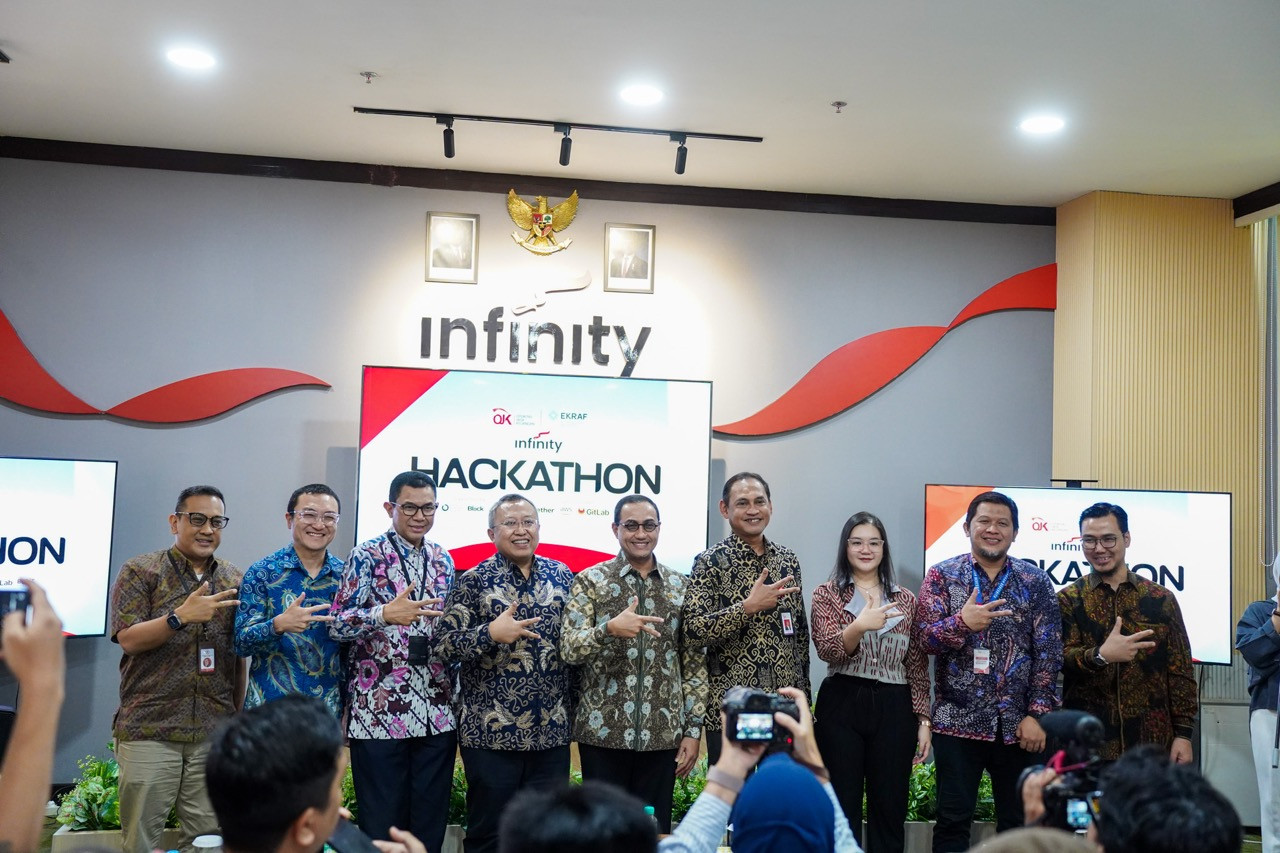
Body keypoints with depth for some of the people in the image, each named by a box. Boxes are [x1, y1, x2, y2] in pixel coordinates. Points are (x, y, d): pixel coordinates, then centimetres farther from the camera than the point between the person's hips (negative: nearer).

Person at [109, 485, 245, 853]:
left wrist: (239, 718, 11)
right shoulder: (139, 572, 1)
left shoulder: (234, 581, 11)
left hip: (215, 735, 3)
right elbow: (128, 639, -8)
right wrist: (181, 616, -22)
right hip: (150, 731, -3)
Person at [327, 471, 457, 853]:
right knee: (381, 822, 3)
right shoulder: (366, 556, -5)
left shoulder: (443, 559, 11)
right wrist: (385, 614, -30)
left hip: (436, 713, 5)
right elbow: (337, 624, -12)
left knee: (430, 821, 10)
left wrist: (455, 697, 12)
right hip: (378, 712, -4)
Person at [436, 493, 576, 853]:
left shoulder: (561, 576, 8)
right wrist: (491, 633, -23)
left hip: (551, 732, 4)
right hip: (491, 732, -3)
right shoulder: (474, 581, -3)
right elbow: (446, 644, -8)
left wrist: (573, 707, 10)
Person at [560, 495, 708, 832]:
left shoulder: (680, 587, 7)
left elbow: (694, 663, 8)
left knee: (656, 829, 9)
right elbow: (568, 649, -11)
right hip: (603, 732, -2)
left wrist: (693, 729, 3)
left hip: (662, 734, 2)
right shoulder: (590, 581, -1)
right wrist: (610, 628, -30)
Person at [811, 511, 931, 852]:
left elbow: (918, 666, 11)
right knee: (842, 809, 2)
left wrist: (924, 720, 3)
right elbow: (827, 650, -12)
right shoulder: (827, 594, 3)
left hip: (894, 709, 2)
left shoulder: (905, 599, 11)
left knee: (890, 809, 6)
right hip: (841, 706, -2)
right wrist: (860, 626, -30)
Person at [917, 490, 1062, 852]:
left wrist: (1037, 714, -7)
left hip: (1018, 723, 2)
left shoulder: (1035, 581, 4)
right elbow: (926, 638, -7)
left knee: (1018, 822, 11)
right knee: (953, 822, 4)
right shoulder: (942, 575, 2)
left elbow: (1048, 651, 0)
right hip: (958, 721, -1)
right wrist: (961, 623, -26)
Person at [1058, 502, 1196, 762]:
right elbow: (1063, 659, -11)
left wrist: (1183, 733, 1)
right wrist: (1100, 655, -30)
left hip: (1152, 740, 1)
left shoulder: (1162, 599, 6)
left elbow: (1180, 672, 6)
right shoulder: (1067, 601, 3)